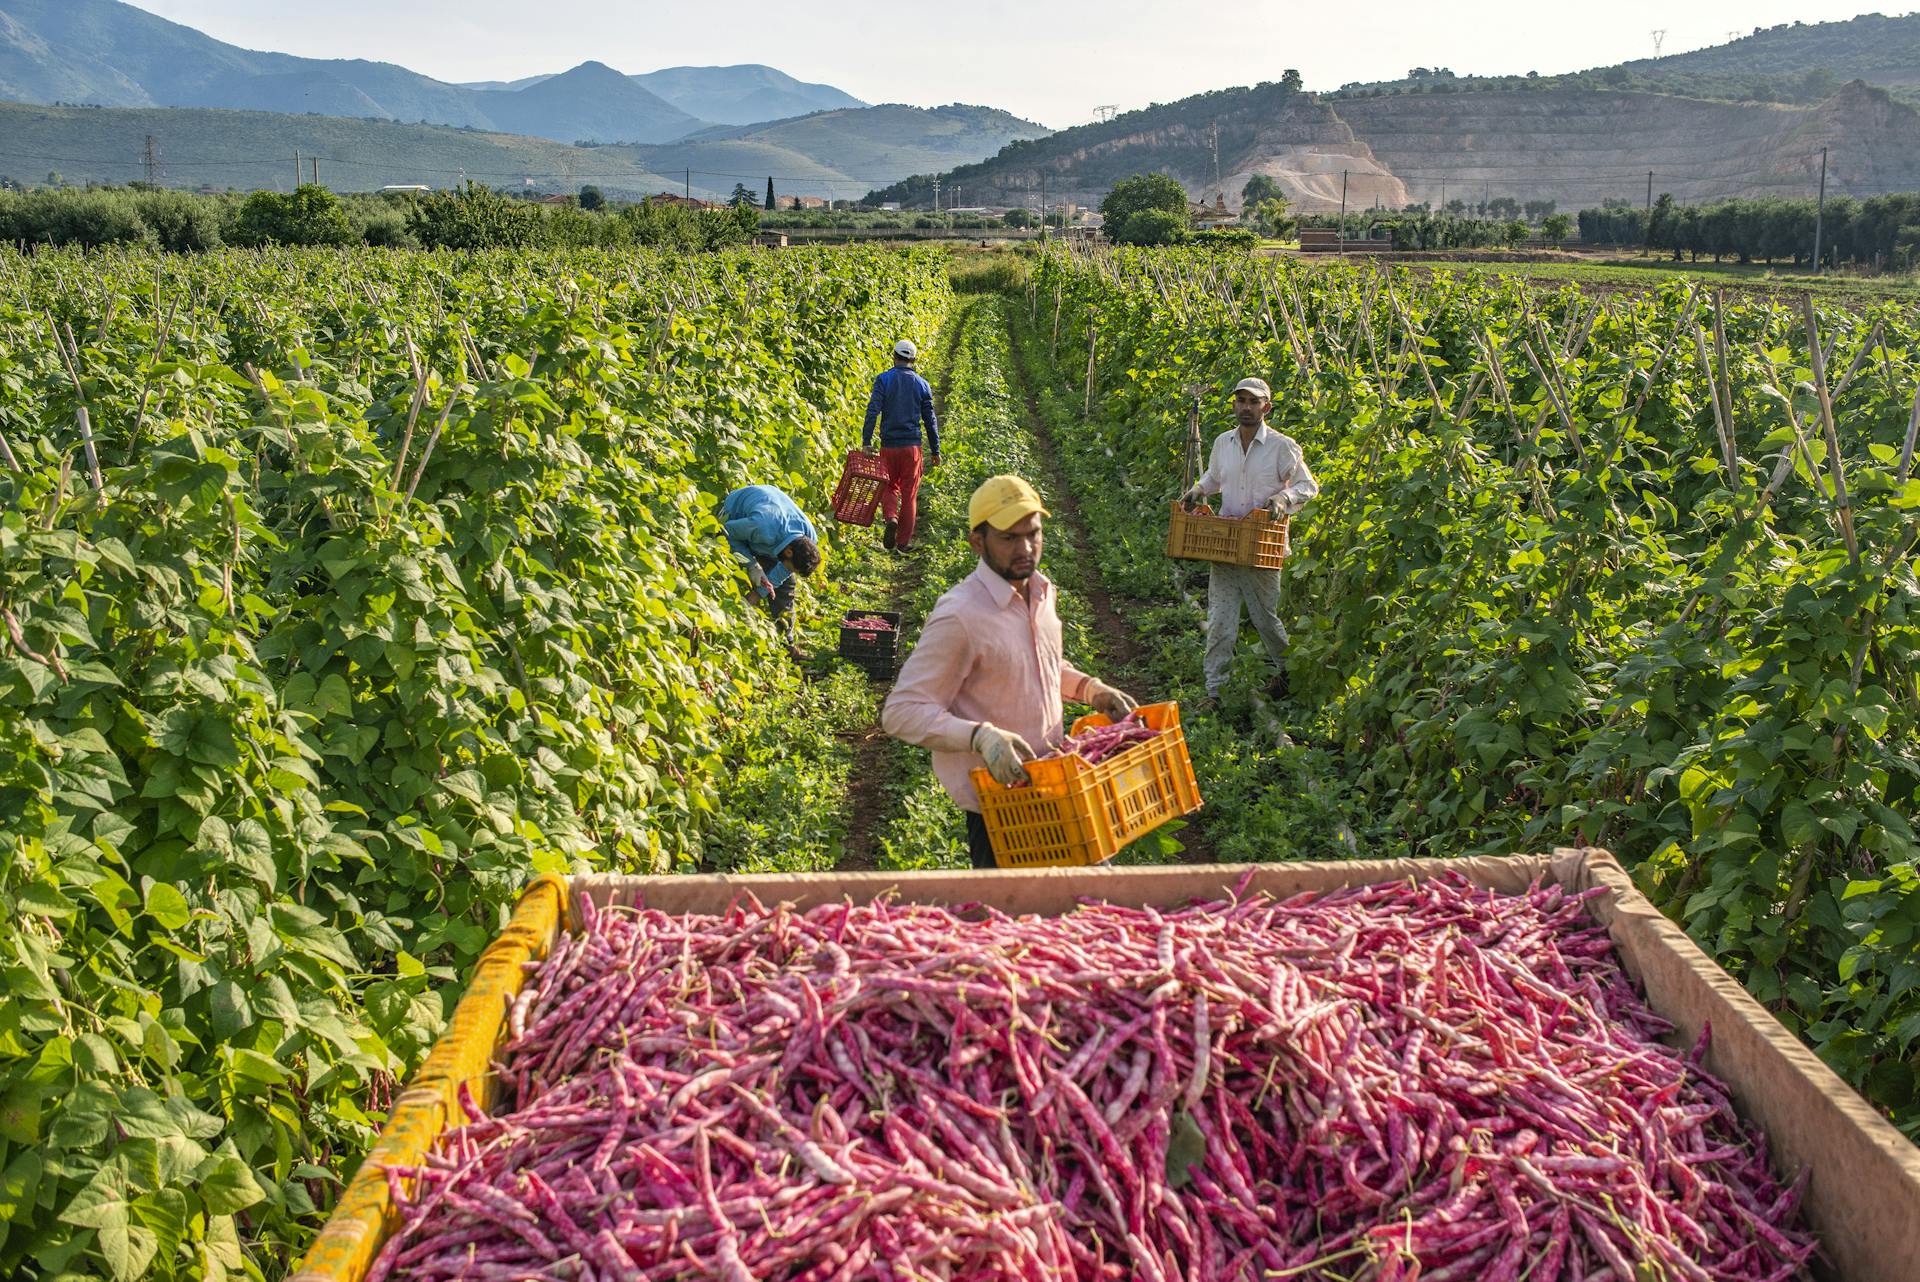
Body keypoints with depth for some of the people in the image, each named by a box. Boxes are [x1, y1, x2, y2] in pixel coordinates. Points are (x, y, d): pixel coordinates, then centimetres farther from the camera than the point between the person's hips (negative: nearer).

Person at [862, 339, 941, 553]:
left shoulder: (884, 380, -2)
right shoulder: (922, 384, 4)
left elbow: (873, 411, -12)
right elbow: (930, 420, 5)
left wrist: (866, 441, -13)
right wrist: (935, 451, 11)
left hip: (889, 445, -1)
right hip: (912, 446, 1)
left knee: (889, 487, 16)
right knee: (909, 494, 8)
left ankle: (891, 518, -13)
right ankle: (903, 542, 10)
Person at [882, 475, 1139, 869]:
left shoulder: (1041, 590, 4)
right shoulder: (960, 616, -22)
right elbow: (902, 712, -23)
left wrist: (1091, 689, 6)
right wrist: (981, 736, -36)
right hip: (997, 800, -8)